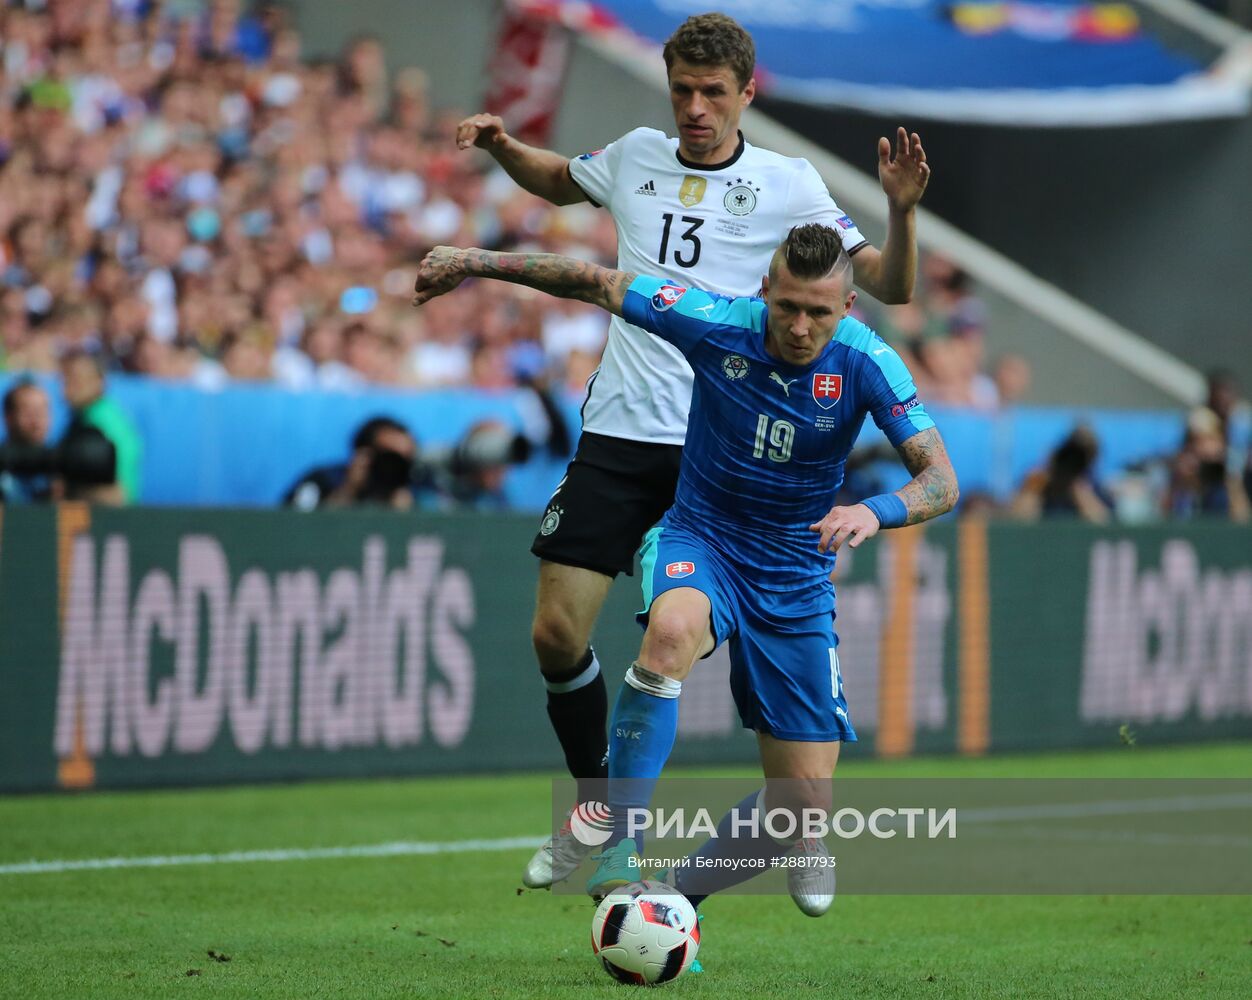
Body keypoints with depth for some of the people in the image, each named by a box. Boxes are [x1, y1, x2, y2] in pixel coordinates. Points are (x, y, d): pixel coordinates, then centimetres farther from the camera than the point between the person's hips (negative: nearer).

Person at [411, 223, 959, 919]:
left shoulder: (866, 363, -17)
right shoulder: (715, 323, -17)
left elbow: (941, 481, -22)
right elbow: (597, 283, -5)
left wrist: (876, 512, -43)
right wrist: (477, 262, -3)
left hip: (796, 575, 2)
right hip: (700, 539, -1)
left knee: (805, 803, -5)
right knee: (673, 629, -40)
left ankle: (689, 883, 23)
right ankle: (622, 847, -36)